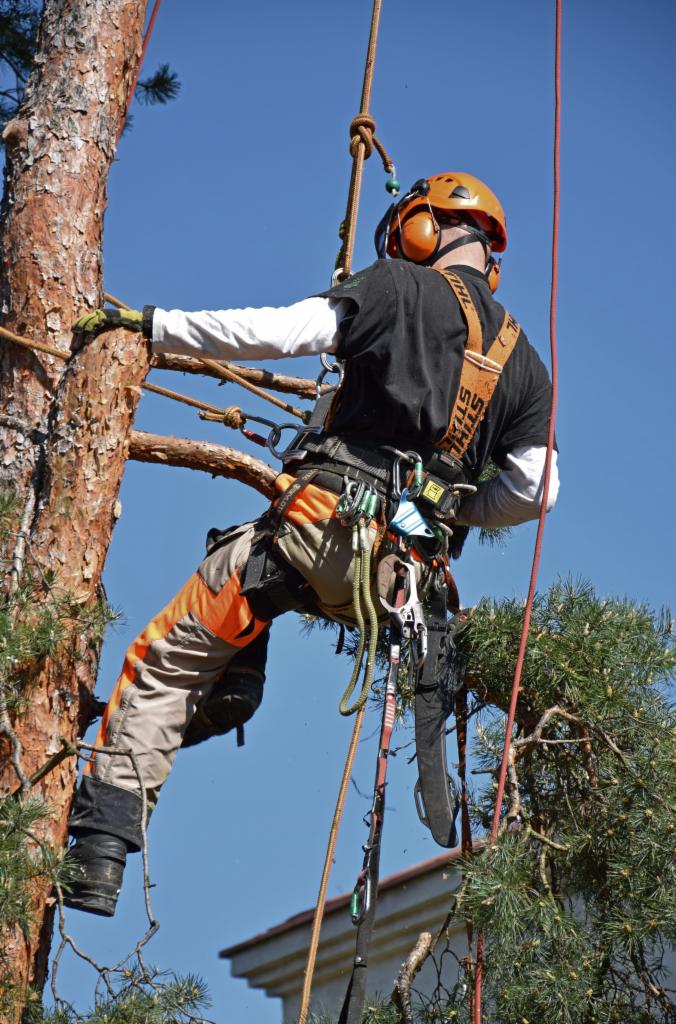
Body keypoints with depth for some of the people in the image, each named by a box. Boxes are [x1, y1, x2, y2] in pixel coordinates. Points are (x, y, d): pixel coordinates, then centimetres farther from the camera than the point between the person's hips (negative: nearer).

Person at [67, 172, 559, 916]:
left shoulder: (403, 288, 3)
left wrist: (147, 323, -1)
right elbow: (535, 491, 10)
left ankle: (100, 845, -7)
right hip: (402, 571, 6)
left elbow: (272, 331, -7)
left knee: (165, 658, -1)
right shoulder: (525, 363, 17)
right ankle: (229, 688, 20)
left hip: (326, 526, -6)